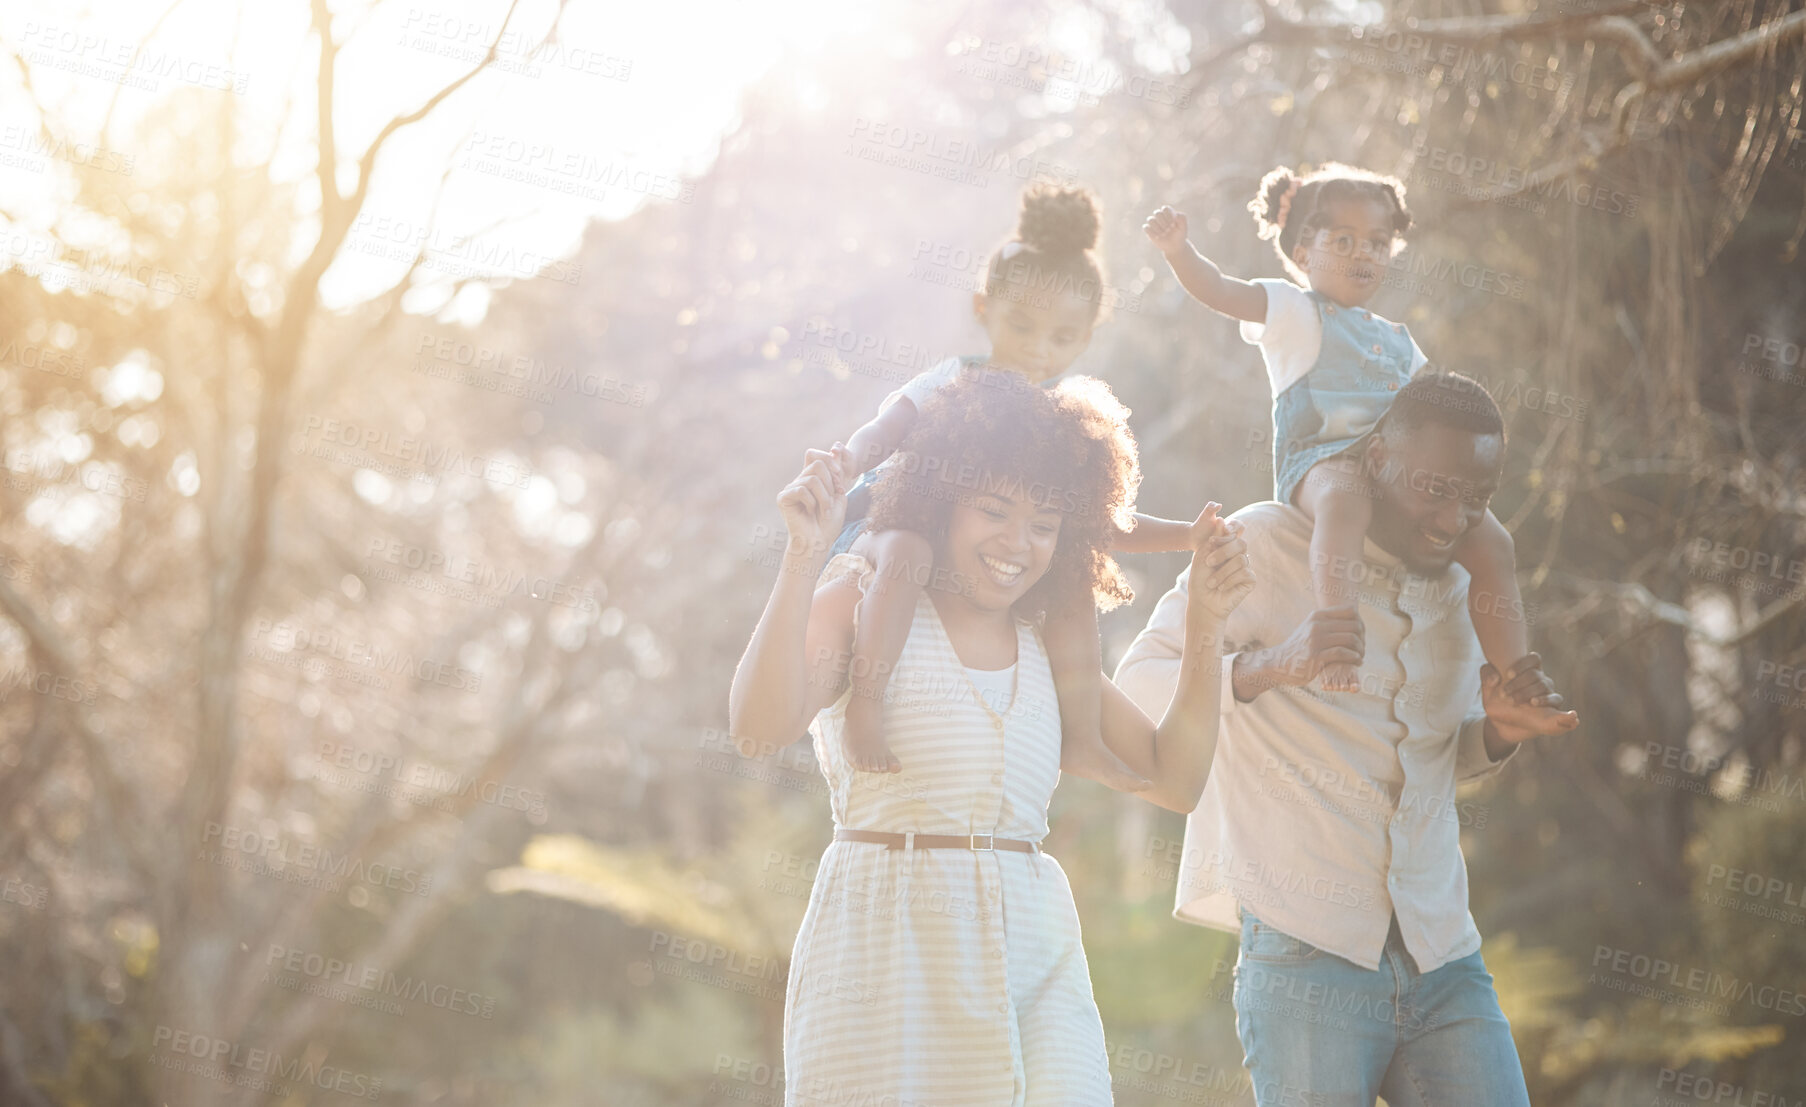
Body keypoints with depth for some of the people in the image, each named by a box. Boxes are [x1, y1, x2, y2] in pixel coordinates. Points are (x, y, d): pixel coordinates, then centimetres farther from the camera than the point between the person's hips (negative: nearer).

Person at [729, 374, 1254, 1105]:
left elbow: (1174, 780, 14)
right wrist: (803, 560, -18)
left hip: (1034, 955, 4)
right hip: (886, 942, -4)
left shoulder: (1048, 646, 15)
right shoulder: (865, 601, 3)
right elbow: (759, 727, -13)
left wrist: (1204, 626, 6)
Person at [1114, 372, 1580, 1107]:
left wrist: (1500, 731, 5)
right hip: (1307, 953, -5)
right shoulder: (1269, 544, -2)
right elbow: (1137, 685, -8)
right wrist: (1271, 667, -26)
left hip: (1445, 962, 6)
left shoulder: (1459, 593, 17)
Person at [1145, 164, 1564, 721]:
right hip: (1320, 460, -6)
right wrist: (1178, 250, -20)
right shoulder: (1294, 311, 14)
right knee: (1345, 498, -43)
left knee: (1491, 543, -10)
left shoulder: (1396, 338, 33)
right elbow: (1218, 290, -2)